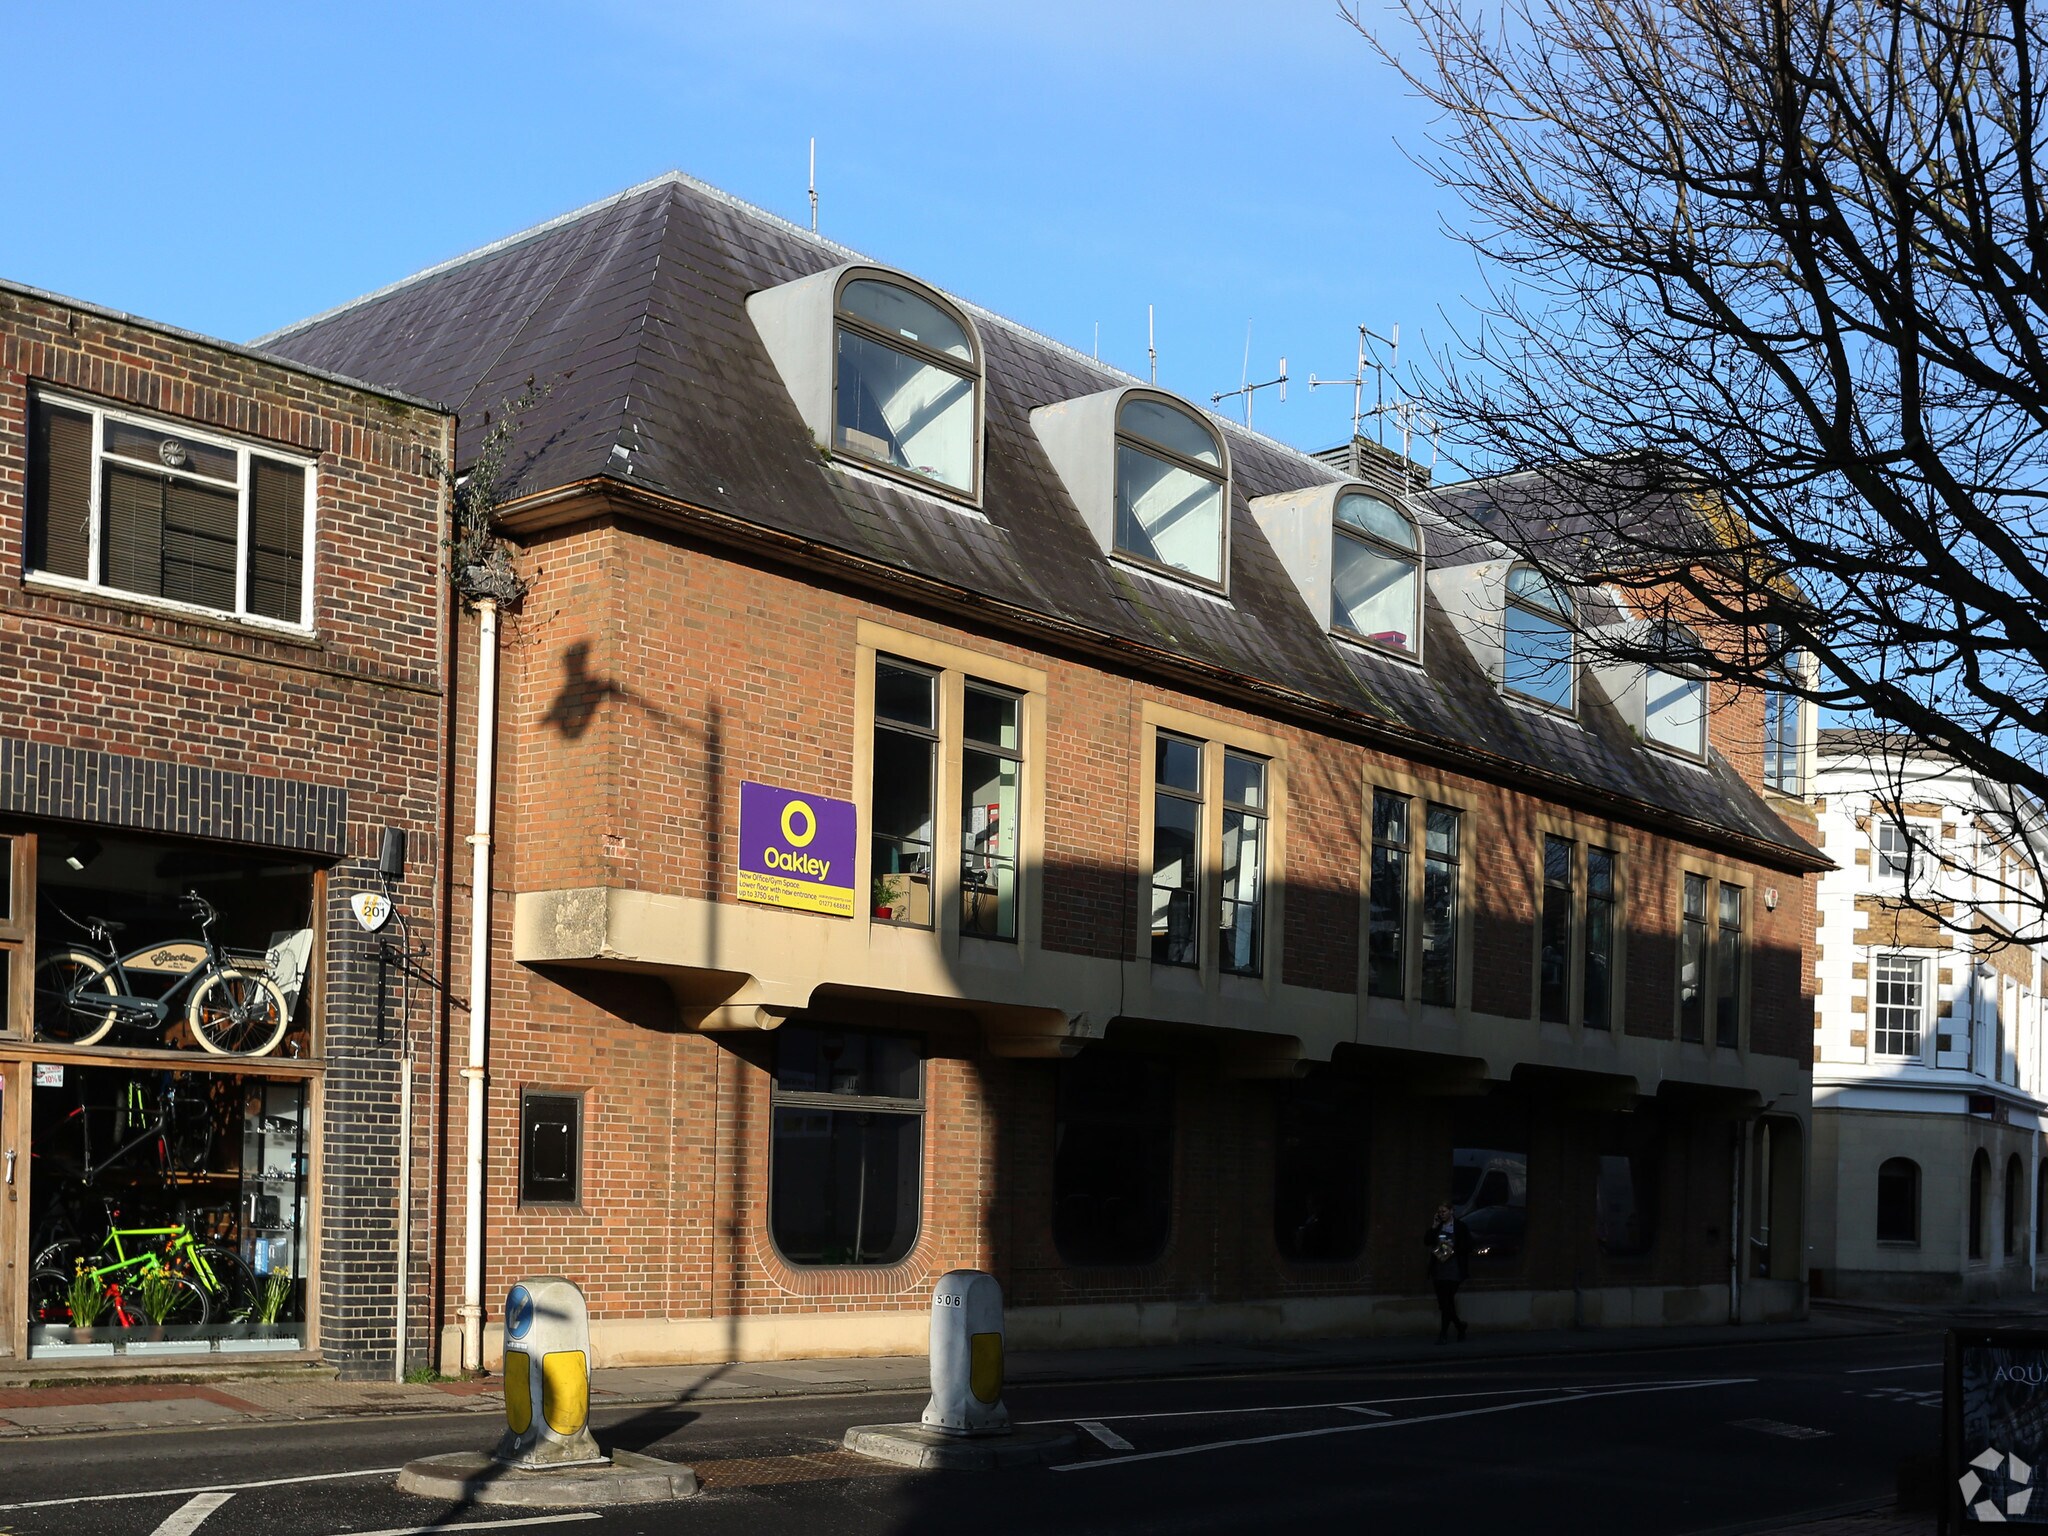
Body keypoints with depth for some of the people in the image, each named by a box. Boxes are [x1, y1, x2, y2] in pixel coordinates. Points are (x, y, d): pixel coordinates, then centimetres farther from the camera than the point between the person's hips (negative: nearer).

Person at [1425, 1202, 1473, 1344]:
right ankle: (1459, 1325, 24)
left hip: (1453, 1269, -5)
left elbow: (1468, 1246, 0)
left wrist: (1452, 1250, -12)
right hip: (1439, 1269, 5)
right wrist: (1433, 1227, -6)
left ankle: (1444, 1334, -8)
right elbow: (1427, 1241, 3)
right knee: (1443, 1301, 4)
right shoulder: (1436, 1226, 13)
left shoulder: (1460, 1226, 1)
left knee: (1447, 1301, -10)